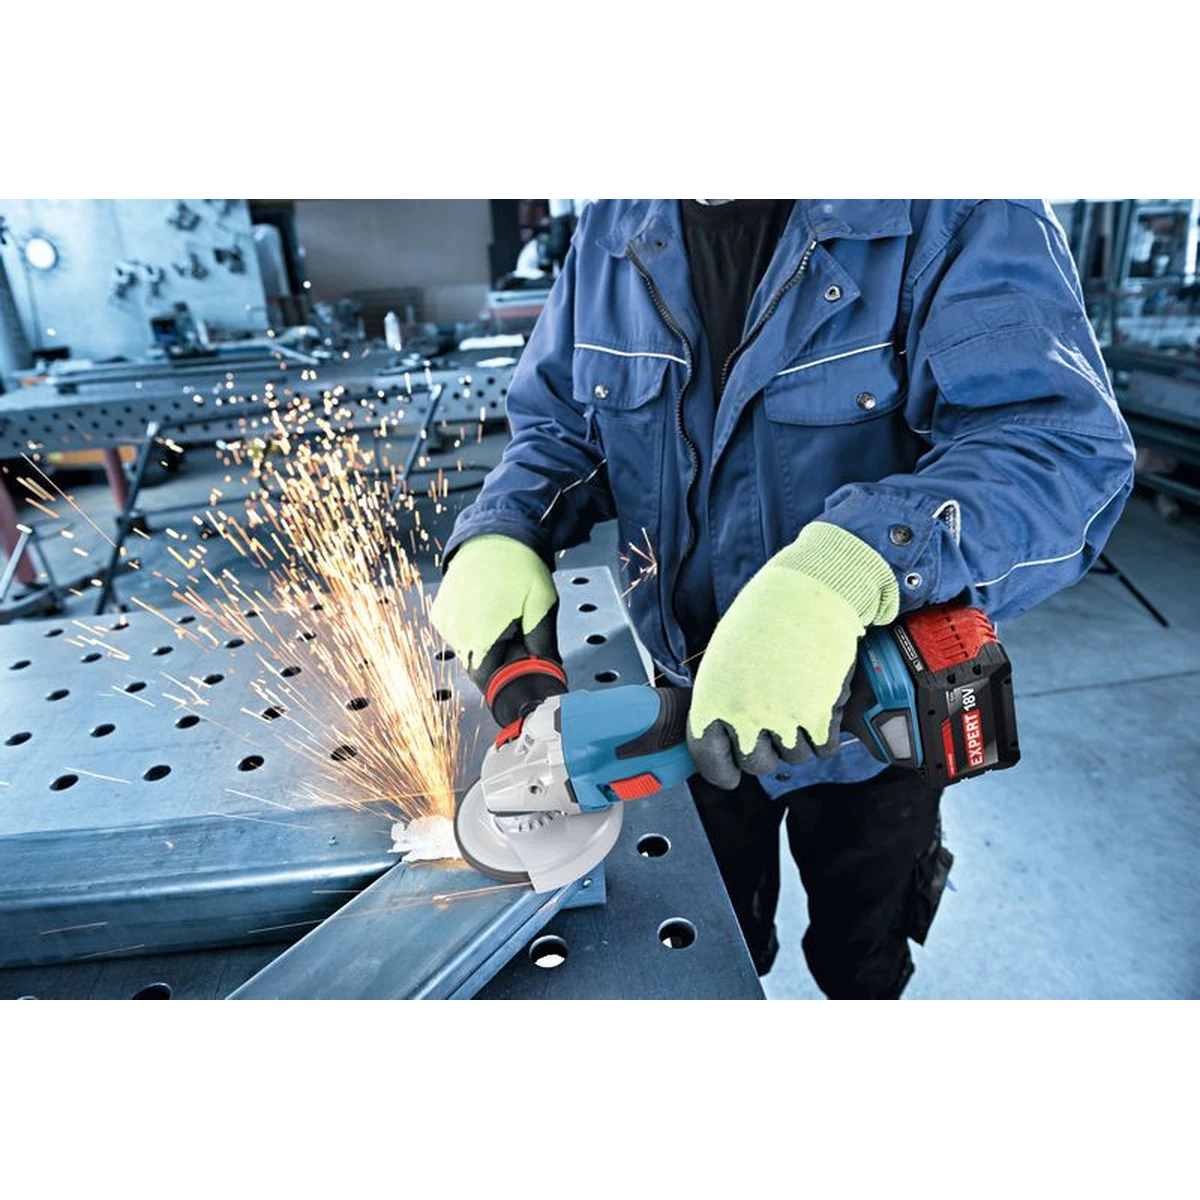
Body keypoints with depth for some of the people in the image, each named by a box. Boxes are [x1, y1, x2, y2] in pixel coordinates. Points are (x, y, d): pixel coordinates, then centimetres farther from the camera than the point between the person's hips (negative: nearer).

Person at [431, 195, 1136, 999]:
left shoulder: (956, 211, -19)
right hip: (688, 708, 3)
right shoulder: (613, 233, -4)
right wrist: (500, 536, -19)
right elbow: (556, 428, 2)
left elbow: (1065, 440, -31)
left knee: (864, 961, 29)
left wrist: (847, 568, -49)